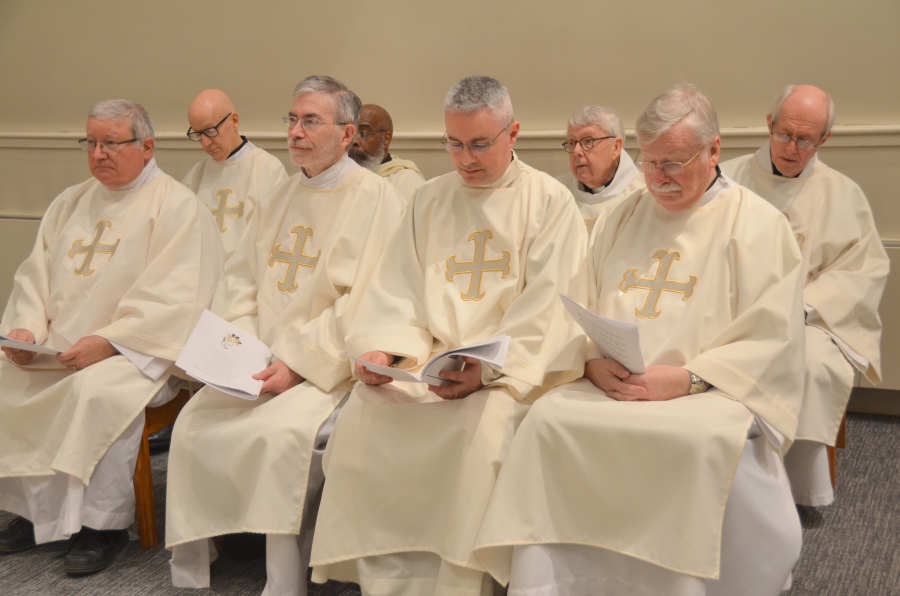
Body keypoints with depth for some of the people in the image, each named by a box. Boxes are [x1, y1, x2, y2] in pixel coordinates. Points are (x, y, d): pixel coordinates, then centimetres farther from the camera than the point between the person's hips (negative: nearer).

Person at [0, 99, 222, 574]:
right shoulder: (70, 203, 17)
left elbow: (172, 299, -15)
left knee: (99, 389, -34)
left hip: (137, 352, -7)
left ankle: (105, 522, -19)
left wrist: (108, 341, -23)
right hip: (57, 347, 7)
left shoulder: (177, 208, -5)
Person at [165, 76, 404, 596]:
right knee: (194, 424, -11)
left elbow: (364, 304, -14)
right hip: (260, 363, 7)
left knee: (282, 433, -31)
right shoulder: (279, 199, 17)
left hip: (329, 368, -6)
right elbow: (239, 280, 16)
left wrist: (298, 363, -17)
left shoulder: (377, 199, -6)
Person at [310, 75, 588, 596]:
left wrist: (487, 370, -22)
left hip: (514, 370, -4)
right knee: (364, 414, -22)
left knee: (480, 422, -34)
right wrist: (380, 349, -7)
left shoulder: (550, 202, 2)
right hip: (429, 356, 4)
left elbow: (545, 309, -8)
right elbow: (398, 290, 13)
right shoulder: (430, 200, 18)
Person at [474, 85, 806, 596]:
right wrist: (594, 362, -5)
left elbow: (770, 341, -4)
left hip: (710, 395, -3)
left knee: (705, 443, -37)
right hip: (609, 389, 4)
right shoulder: (623, 217, 20)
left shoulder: (757, 225, 4)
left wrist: (687, 378, -15)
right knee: (548, 419, -26)